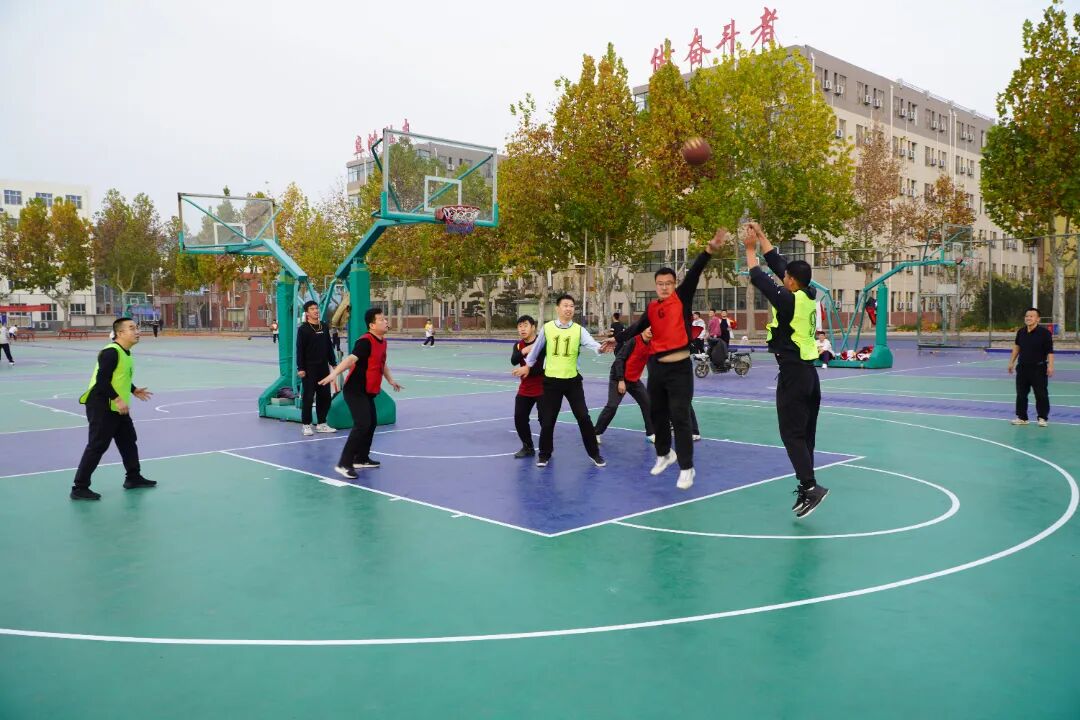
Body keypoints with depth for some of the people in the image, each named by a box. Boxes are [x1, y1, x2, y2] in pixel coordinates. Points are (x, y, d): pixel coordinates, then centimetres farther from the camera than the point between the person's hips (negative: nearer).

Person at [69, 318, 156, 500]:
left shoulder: (126, 353, 11)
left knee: (129, 441, 18)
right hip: (101, 407, -10)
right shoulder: (111, 352, -19)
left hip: (117, 408, 10)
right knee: (97, 446, -6)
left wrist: (134, 390, 16)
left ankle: (133, 478, 31)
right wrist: (117, 399, -28)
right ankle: (79, 488, 2)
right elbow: (102, 379, -25)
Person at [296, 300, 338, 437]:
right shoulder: (303, 329, -7)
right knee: (308, 396, -1)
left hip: (324, 367, 6)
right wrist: (300, 368, -13)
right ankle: (306, 425, 9)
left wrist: (333, 362, 14)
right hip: (309, 368, -6)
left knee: (325, 396, 8)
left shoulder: (324, 326, 9)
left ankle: (321, 424, 19)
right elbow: (300, 350, -9)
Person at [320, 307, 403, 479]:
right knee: (362, 424, -18)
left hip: (368, 392, 10)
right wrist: (334, 373, -49)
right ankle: (344, 464, -14)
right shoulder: (365, 341, -19)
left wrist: (391, 380, 40)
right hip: (355, 391, -10)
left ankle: (361, 458, 32)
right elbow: (351, 359, -34)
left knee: (372, 423, 17)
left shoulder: (383, 341, 10)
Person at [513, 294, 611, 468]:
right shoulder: (547, 328, -4)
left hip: (573, 380, 0)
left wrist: (601, 348, -47)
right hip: (551, 381, 0)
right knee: (547, 420, 6)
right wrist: (527, 366, 22)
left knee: (583, 417, -1)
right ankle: (544, 454, 27)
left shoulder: (579, 330, -6)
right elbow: (536, 348, 12)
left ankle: (594, 453, 16)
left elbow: (591, 343, -24)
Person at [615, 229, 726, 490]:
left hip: (680, 368, -5)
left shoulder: (682, 298, -3)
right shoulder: (651, 308, 8)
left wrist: (709, 250, -29)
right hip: (657, 368, 5)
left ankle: (687, 468, 2)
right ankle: (664, 455, 37)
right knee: (657, 414, 15)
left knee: (680, 418, -7)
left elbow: (694, 273, -16)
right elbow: (637, 328, 18)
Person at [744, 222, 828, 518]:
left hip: (793, 375, -8)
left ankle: (810, 486, -14)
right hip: (809, 372, 9)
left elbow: (759, 278, -9)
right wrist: (762, 237, 17)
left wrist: (751, 249, 4)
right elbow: (778, 264, 14)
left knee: (792, 435, -7)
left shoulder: (789, 300, -15)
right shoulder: (809, 296, 7)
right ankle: (806, 488, 17)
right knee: (805, 434, 12)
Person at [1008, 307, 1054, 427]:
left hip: (1038, 368, -5)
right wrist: (1012, 362, 19)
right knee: (1021, 393, 9)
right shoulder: (1021, 332, 5)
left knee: (1041, 394, 0)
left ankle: (1043, 418, 11)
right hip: (1022, 367, 5)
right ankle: (1022, 417, 18)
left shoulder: (1044, 332, -11)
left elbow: (1050, 351, -14)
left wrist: (1050, 366, -21)